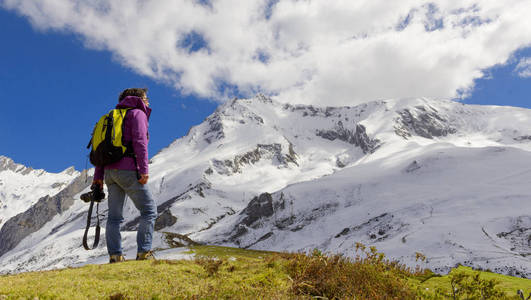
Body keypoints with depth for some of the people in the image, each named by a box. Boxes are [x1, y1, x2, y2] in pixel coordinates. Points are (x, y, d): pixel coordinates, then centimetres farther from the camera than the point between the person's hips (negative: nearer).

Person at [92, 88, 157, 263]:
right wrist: (144, 169, -15)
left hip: (110, 171, 8)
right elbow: (140, 141, -11)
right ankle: (144, 252, -9)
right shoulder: (137, 113, 5)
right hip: (128, 170, -8)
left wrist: (98, 176, 15)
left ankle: (115, 255, 4)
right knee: (149, 210, -3)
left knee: (114, 216, 7)